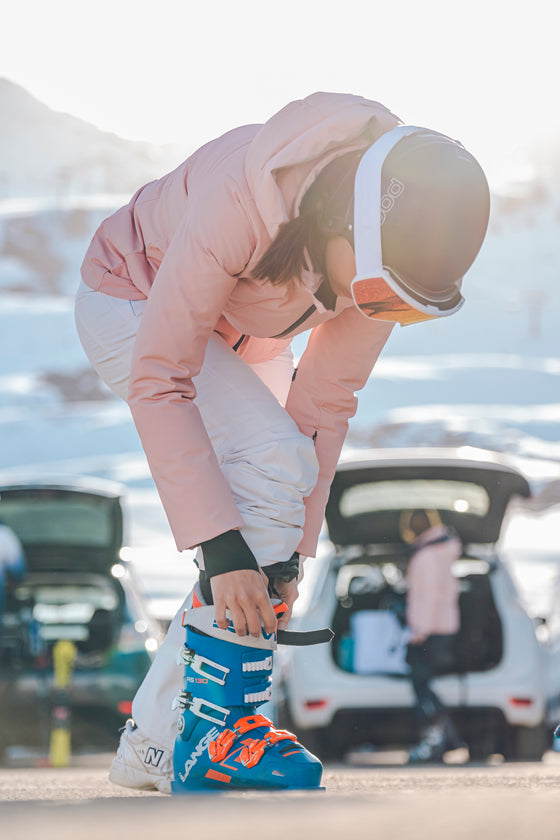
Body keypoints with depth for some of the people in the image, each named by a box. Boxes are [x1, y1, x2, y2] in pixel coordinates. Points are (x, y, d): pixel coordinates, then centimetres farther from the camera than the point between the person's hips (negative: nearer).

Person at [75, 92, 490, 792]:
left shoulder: (389, 242, -24)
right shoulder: (241, 200, -42)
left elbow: (326, 402, -12)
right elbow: (158, 378, -36)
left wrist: (290, 548, -15)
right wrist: (221, 544, -38)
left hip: (245, 337, 6)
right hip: (133, 301, -6)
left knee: (261, 538, -6)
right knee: (272, 466, -25)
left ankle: (155, 744, 7)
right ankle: (213, 737, -22)